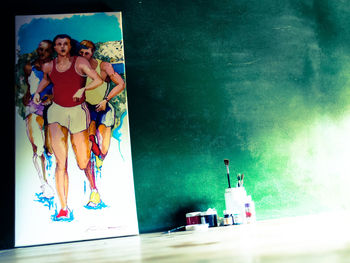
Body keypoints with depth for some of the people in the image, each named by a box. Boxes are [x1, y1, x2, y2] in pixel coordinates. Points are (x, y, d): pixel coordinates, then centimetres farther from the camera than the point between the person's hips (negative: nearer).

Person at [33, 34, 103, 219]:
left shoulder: (79, 62, -1)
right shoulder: (48, 66, 10)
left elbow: (98, 80, -10)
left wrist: (83, 89, -18)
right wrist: (38, 92, 17)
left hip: (77, 111, -2)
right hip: (56, 111, 2)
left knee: (83, 163, -1)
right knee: (61, 162, -9)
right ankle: (64, 208, -3)